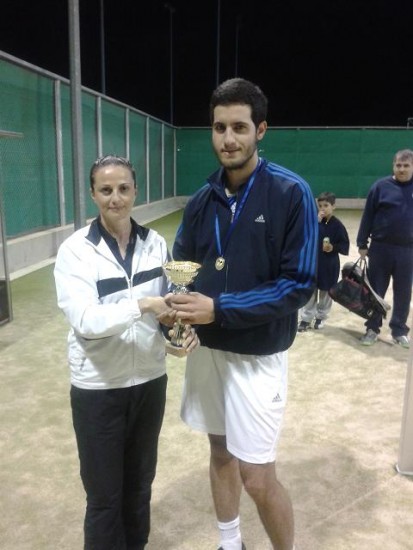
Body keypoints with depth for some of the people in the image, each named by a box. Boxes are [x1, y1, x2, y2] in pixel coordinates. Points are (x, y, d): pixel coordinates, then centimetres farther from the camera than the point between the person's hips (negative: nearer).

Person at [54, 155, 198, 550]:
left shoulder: (155, 243, -2)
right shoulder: (75, 250, -13)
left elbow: (167, 302, 3)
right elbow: (84, 320, -22)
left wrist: (184, 326, -17)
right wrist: (143, 305, -32)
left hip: (150, 380, 4)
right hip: (98, 388, -3)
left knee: (140, 481, 23)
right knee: (104, 493, 13)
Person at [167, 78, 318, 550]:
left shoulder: (290, 193, -13)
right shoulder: (202, 200, 2)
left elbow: (298, 285, -17)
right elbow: (181, 267, 10)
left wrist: (219, 308, -23)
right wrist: (178, 314, -10)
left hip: (258, 354, -5)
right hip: (206, 347, 5)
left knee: (258, 478, 3)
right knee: (221, 451, 20)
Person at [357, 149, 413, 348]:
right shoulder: (381, 186, -3)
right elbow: (368, 216, -2)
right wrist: (362, 244, -4)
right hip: (380, 248, -2)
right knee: (375, 291, 7)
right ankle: (372, 328, 20)